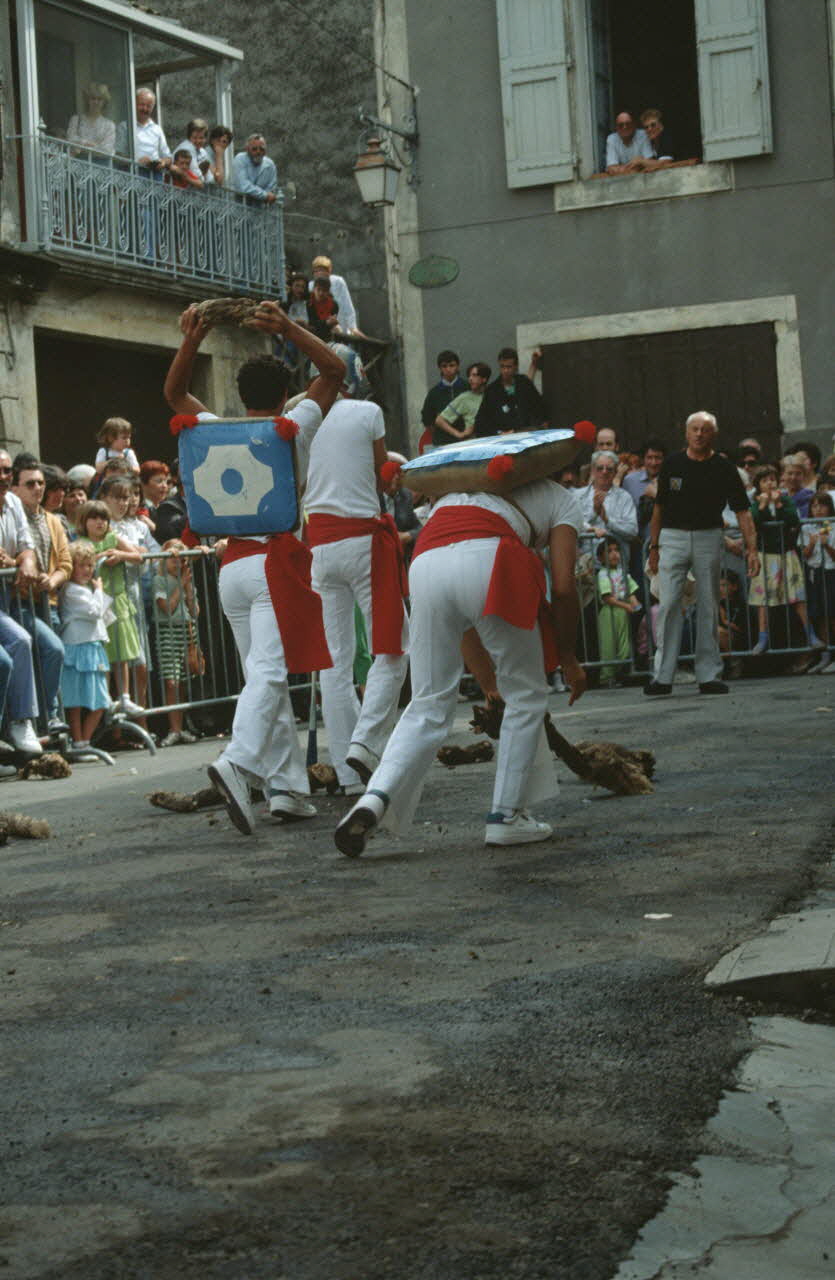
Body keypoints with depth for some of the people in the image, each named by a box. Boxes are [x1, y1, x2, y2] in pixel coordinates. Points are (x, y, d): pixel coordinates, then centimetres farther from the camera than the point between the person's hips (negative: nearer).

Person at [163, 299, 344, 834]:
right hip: (279, 559, -5)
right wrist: (288, 328, 1)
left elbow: (175, 394, 27)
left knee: (264, 675, 8)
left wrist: (191, 342, 15)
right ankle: (238, 761, -34)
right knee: (270, 672, -13)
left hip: (233, 564, 5)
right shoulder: (292, 428, 1)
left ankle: (288, 786, 4)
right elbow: (335, 369, 9)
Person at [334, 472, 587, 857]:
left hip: (425, 564, 5)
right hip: (488, 562, -5)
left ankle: (375, 798, -7)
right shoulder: (562, 500, 29)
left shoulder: (465, 486, 43)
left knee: (429, 706, 13)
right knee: (526, 695, 14)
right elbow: (563, 588, 14)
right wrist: (568, 658, 27)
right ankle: (506, 817, 15)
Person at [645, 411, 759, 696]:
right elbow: (659, 507, 9)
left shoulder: (723, 468, 0)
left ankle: (709, 675, 10)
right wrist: (654, 546, 6)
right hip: (673, 537, 0)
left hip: (709, 538, 0)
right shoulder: (672, 464, 4)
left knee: (709, 607, 4)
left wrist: (751, 547, -16)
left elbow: (742, 511, -4)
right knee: (668, 603, -8)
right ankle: (663, 676, -6)